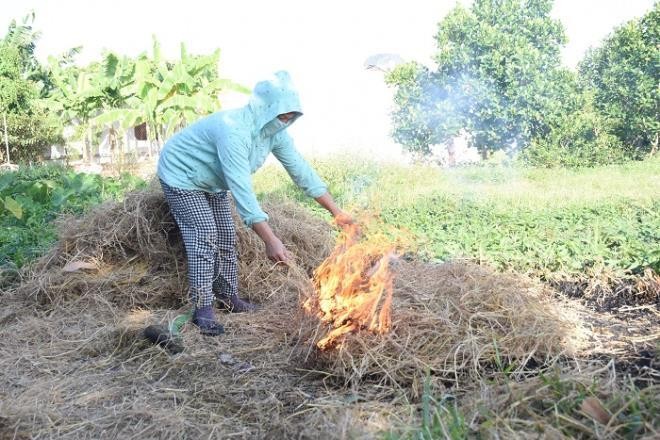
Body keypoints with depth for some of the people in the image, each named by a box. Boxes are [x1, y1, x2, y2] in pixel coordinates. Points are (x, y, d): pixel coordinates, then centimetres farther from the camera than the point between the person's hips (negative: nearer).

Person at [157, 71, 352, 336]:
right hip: (181, 176, -8)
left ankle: (228, 297, 22)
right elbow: (242, 190, -46)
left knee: (226, 236, 8)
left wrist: (336, 212, -10)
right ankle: (202, 311, -12)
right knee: (204, 237, -17)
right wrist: (270, 241, -50)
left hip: (211, 183, 8)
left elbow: (301, 170, -8)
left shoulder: (274, 132, -13)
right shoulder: (234, 131, -40)